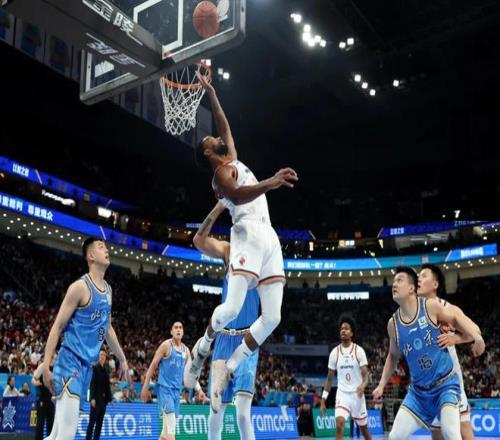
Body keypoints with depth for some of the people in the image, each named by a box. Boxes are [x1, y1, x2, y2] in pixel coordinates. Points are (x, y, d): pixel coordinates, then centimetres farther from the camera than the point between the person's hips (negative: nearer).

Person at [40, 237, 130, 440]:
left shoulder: (108, 290, 14)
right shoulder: (80, 287, -11)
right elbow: (57, 327, -11)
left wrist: (122, 359, 27)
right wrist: (45, 366, -16)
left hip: (88, 364, 8)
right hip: (70, 360, -8)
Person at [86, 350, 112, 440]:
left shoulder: (105, 369, 14)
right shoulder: (95, 368, -6)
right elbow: (92, 384, -13)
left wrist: (109, 398, 12)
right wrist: (92, 398, -19)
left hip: (103, 398, 7)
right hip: (96, 398, -7)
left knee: (100, 422, 7)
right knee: (92, 421, -7)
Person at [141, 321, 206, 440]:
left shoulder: (186, 350, 12)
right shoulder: (166, 345, -5)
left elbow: (189, 373, 14)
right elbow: (153, 366, -4)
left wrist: (199, 389, 3)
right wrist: (145, 387, -7)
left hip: (177, 389, 6)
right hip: (165, 387, -6)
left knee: (168, 426, 8)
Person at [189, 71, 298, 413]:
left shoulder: (233, 161, 27)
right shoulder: (222, 171, 2)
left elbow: (225, 125, 36)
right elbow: (238, 196, -19)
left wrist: (210, 91, 37)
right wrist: (271, 183, -33)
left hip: (269, 237, 8)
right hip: (248, 235, -8)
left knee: (272, 317, -4)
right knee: (233, 307, -20)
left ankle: (226, 371, 2)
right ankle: (203, 347, 11)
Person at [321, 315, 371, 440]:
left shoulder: (359, 351, -7)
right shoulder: (334, 352, 1)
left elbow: (366, 376, -10)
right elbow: (329, 378, 8)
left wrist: (362, 386, -34)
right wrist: (323, 399, 5)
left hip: (357, 395, 0)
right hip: (342, 394, 1)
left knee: (364, 428, 14)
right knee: (339, 424, -21)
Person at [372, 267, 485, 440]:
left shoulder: (430, 306, -13)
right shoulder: (393, 323, -1)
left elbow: (455, 318, 1)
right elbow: (393, 356, 14)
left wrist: (476, 335, -18)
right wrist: (382, 385, 12)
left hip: (445, 384, -4)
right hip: (418, 390, 4)